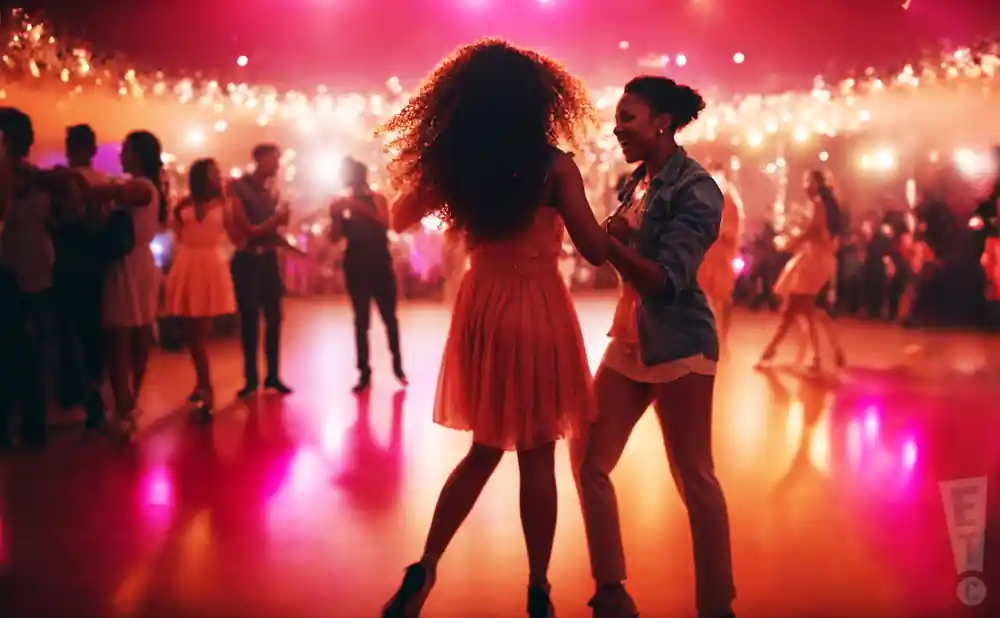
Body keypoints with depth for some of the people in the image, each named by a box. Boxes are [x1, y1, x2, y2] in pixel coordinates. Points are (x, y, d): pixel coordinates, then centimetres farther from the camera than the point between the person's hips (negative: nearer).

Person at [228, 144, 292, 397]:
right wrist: (276, 219, -12)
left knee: (273, 318, 4)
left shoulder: (271, 192, 11)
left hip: (269, 260, 5)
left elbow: (272, 233, 10)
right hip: (247, 261, -5)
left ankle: (273, 376, 12)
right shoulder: (238, 188, -5)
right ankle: (251, 378, 8)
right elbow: (247, 230, -10)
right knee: (250, 319, 0)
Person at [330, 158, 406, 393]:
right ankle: (364, 373, 4)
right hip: (356, 266, 1)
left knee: (389, 316, 0)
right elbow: (335, 237, -1)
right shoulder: (343, 204, 4)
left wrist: (360, 207, -24)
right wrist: (336, 216, -17)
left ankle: (397, 365, 15)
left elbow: (384, 223, -16)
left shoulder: (377, 199, 1)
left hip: (380, 264, -1)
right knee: (361, 320, 1)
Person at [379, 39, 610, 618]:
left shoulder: (456, 165, 2)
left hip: (481, 310, 5)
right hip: (537, 314, -5)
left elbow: (402, 217, 17)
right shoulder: (554, 165, -11)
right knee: (537, 456, 5)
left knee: (486, 447, 19)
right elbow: (595, 250, -11)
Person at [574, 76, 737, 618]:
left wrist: (601, 235, -29)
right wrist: (601, 230, -4)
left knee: (694, 477, 0)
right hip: (629, 341, 8)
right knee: (589, 462, 5)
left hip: (678, 346, -8)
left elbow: (665, 280, -21)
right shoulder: (638, 181, 10)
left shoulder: (696, 190, -14)